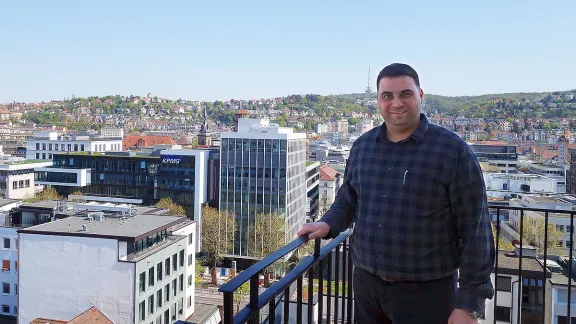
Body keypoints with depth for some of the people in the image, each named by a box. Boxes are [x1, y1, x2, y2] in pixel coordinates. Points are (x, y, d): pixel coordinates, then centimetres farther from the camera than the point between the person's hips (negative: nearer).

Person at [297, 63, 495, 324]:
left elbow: (475, 231, -11)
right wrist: (329, 224, -1)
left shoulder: (453, 151, -11)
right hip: (366, 283, 5)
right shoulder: (362, 146, 4)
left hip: (425, 291, -4)